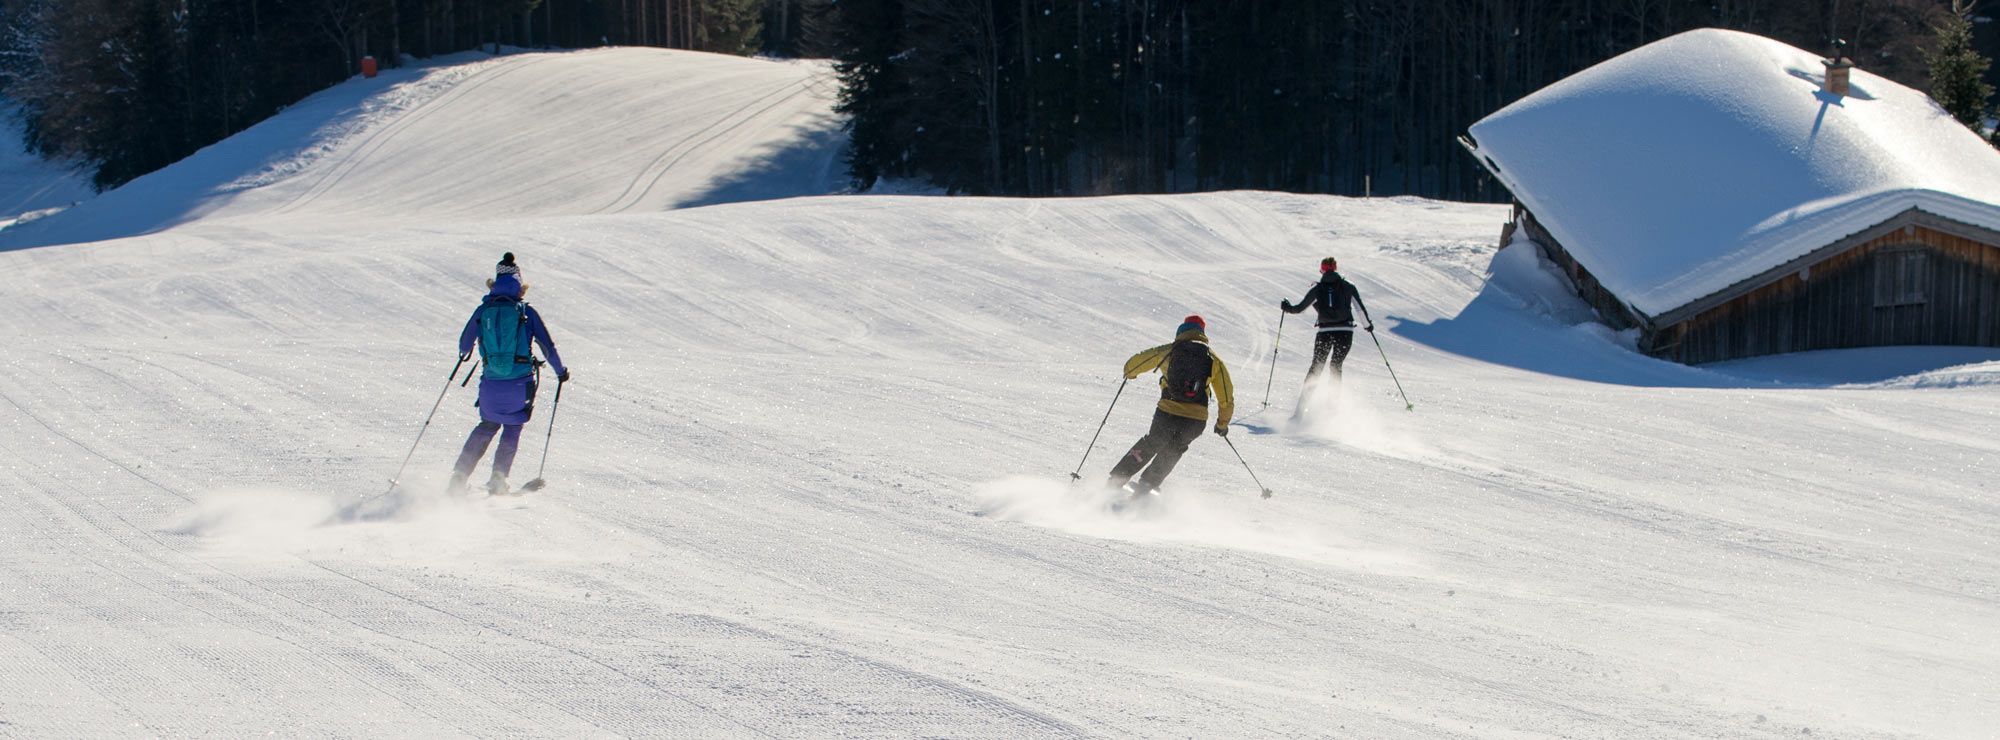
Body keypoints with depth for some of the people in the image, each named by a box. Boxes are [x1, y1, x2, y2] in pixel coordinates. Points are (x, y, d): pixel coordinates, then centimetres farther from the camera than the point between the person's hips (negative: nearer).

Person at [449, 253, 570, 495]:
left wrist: (463, 355, 37)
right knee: (512, 430, 16)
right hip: (520, 383, -2)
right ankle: (498, 479, 7)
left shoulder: (483, 310, 2)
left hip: (491, 383, 2)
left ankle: (460, 474, 15)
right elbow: (547, 345, -1)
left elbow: (464, 344, 12)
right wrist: (561, 371, 15)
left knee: (487, 426, 22)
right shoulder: (526, 312, -3)